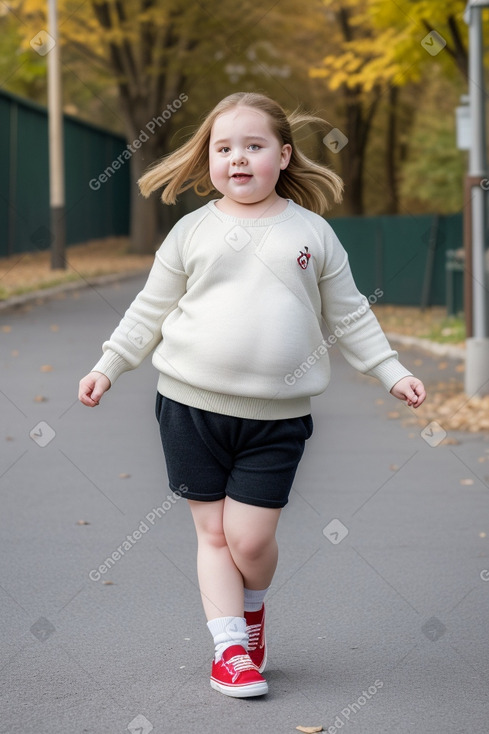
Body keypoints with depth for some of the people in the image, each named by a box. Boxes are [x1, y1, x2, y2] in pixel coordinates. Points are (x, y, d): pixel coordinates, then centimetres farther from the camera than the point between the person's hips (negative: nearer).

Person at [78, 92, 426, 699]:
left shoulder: (312, 231, 5)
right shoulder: (194, 230, 5)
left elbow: (349, 314, 12)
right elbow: (151, 308, 12)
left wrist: (391, 371, 8)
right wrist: (108, 365, 10)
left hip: (277, 415, -1)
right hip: (191, 402, 1)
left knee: (251, 536, -4)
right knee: (213, 532, 3)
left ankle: (251, 609, 27)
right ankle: (230, 648, 12)